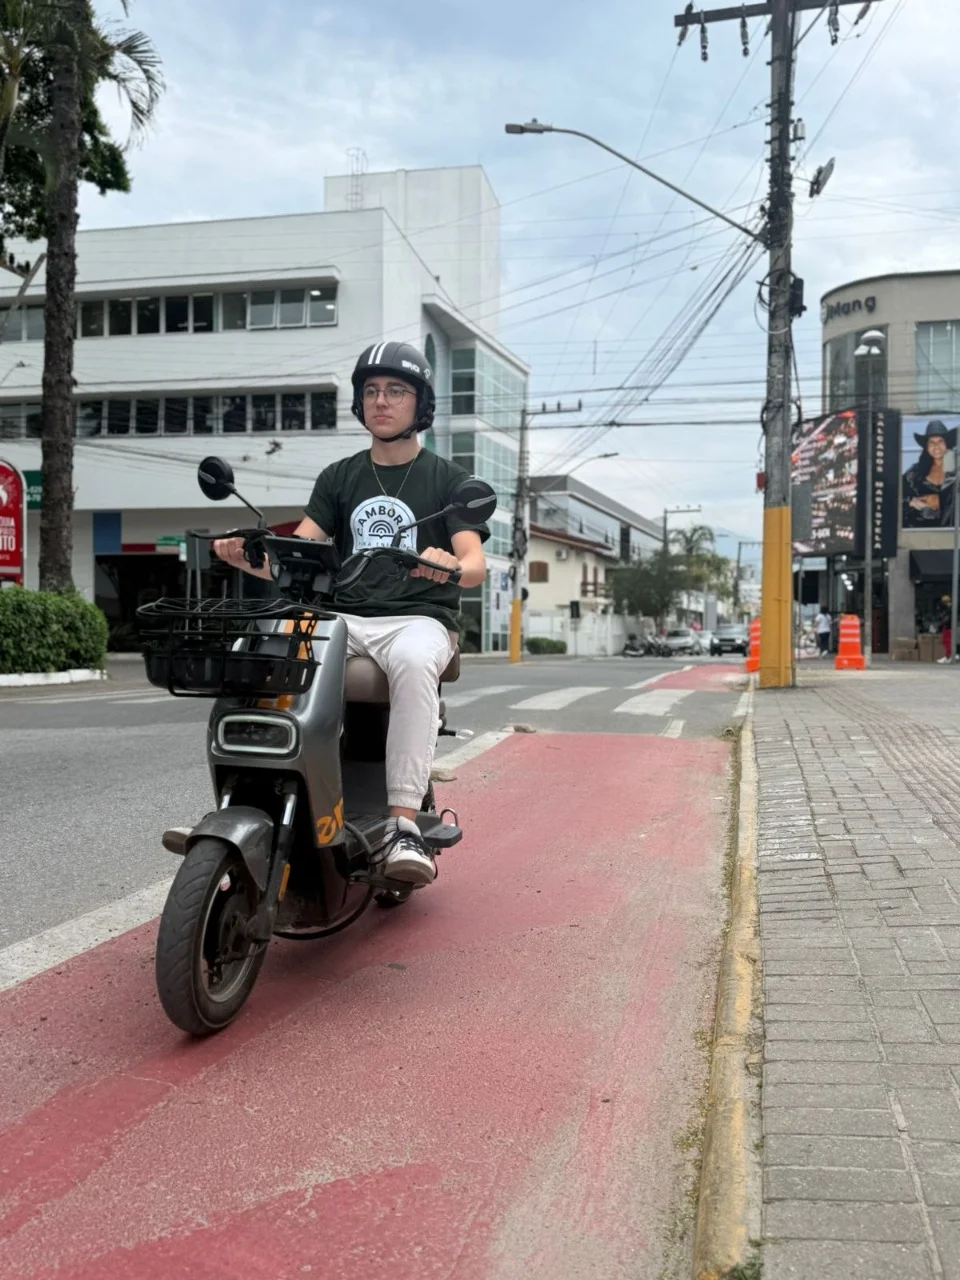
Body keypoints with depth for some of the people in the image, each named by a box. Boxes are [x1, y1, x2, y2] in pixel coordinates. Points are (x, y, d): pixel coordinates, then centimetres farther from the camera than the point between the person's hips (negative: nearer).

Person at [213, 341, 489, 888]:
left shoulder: (448, 478, 10)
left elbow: (476, 564, -4)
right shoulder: (338, 478, 20)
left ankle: (403, 827, -40)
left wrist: (453, 567, -30)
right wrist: (248, 554, -16)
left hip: (420, 618, -3)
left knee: (414, 663, -39)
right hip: (345, 618, 3)